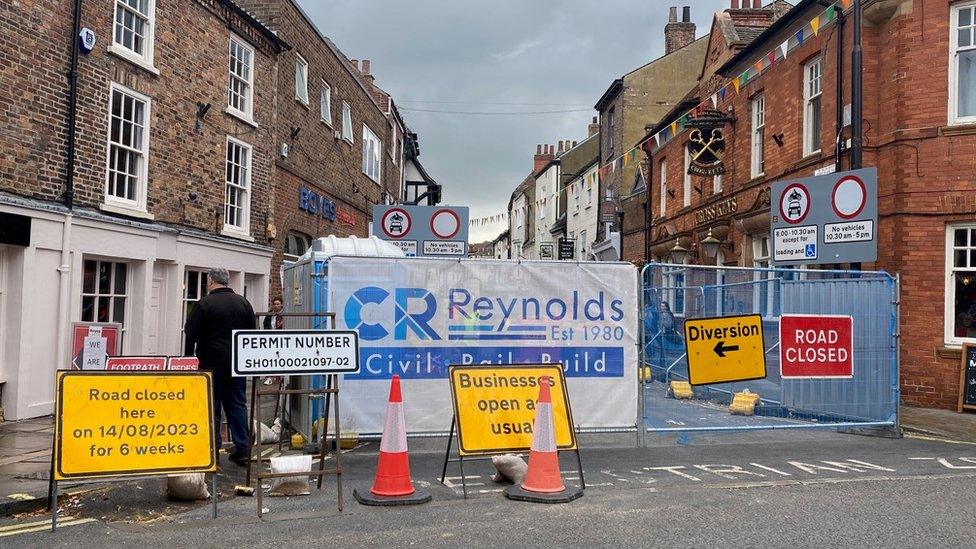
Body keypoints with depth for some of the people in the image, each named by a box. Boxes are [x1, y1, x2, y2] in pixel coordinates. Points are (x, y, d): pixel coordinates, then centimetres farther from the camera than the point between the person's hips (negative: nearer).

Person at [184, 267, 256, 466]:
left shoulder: (205, 304, -7)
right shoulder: (243, 303, 9)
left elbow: (191, 335, -6)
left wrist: (188, 358, 5)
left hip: (212, 363, -4)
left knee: (212, 407, 3)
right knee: (237, 405, 9)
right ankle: (242, 451, 9)